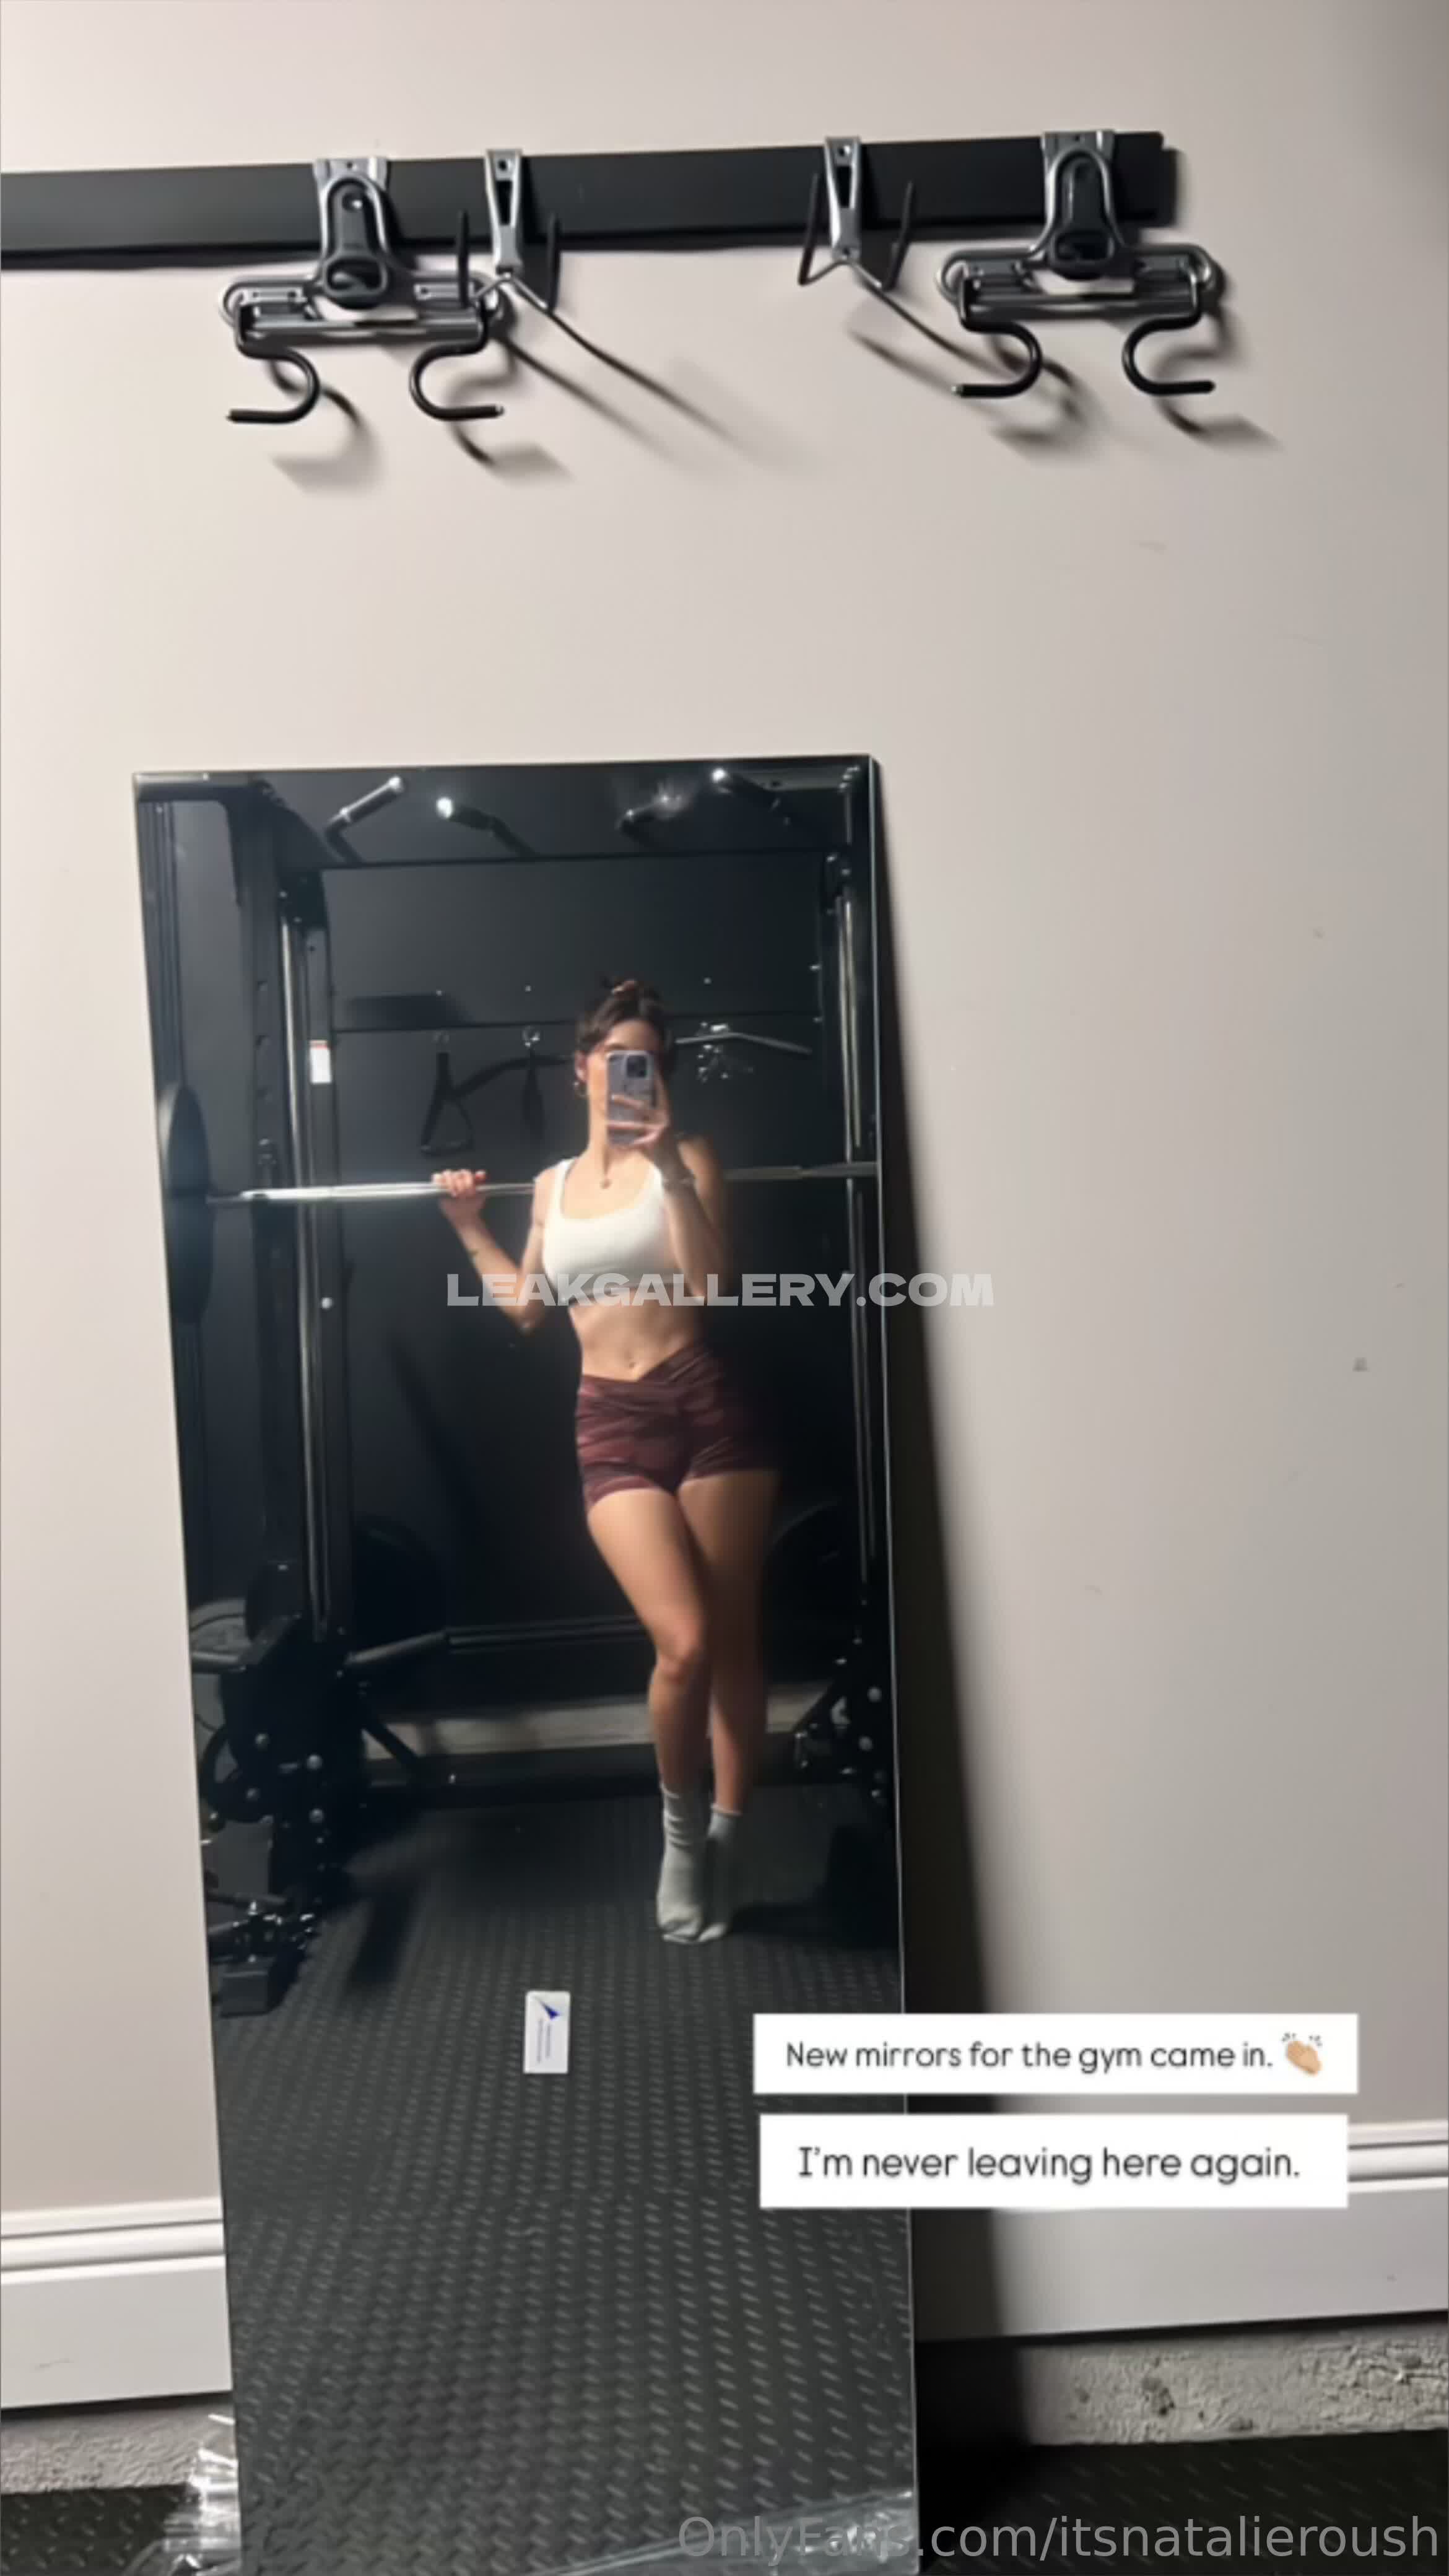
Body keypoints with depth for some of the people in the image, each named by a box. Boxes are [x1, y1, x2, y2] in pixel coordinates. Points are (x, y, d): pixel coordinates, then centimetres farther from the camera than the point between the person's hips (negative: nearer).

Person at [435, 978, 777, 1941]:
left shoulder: (687, 1158, 3)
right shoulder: (554, 1184, 15)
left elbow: (709, 1286, -11)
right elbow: (528, 1306, 23)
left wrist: (669, 1168, -17)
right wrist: (469, 1228, 20)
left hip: (707, 1407, -1)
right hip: (612, 1426, 2)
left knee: (734, 1642, 5)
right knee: (684, 1644, -12)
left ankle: (727, 1839, 24)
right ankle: (681, 1827, 15)